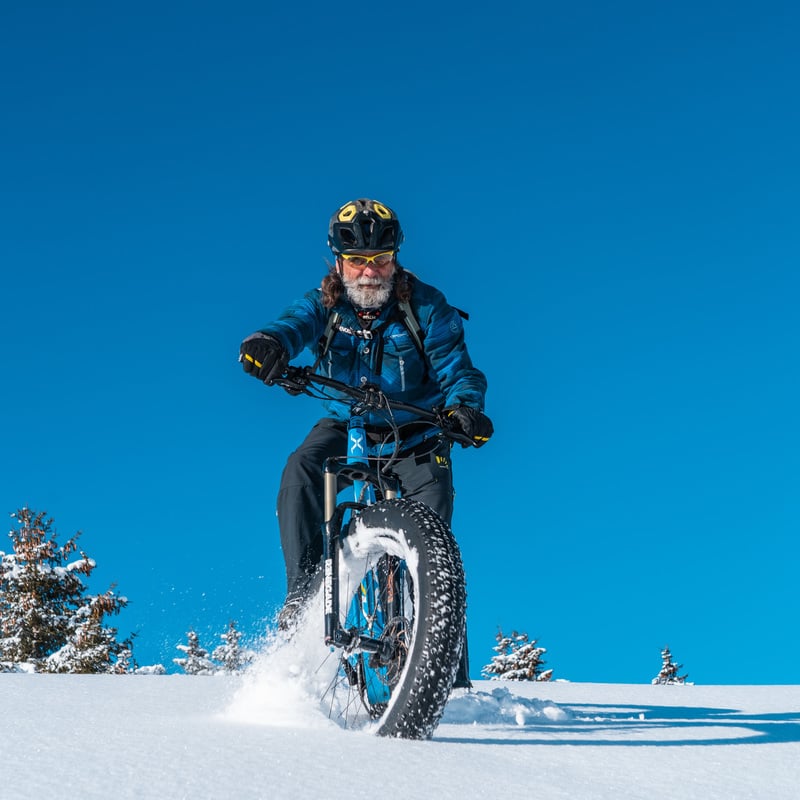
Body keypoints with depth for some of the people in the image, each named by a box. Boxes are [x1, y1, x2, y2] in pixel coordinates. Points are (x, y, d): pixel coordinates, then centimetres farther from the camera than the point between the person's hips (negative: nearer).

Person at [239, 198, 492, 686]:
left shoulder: (426, 308, -11)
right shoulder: (325, 305, -6)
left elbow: (458, 370, -18)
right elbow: (294, 325, -27)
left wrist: (464, 407, -42)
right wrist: (269, 343, -52)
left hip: (416, 433, -2)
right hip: (346, 428, 2)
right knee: (301, 474, -29)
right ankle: (305, 591, -21)